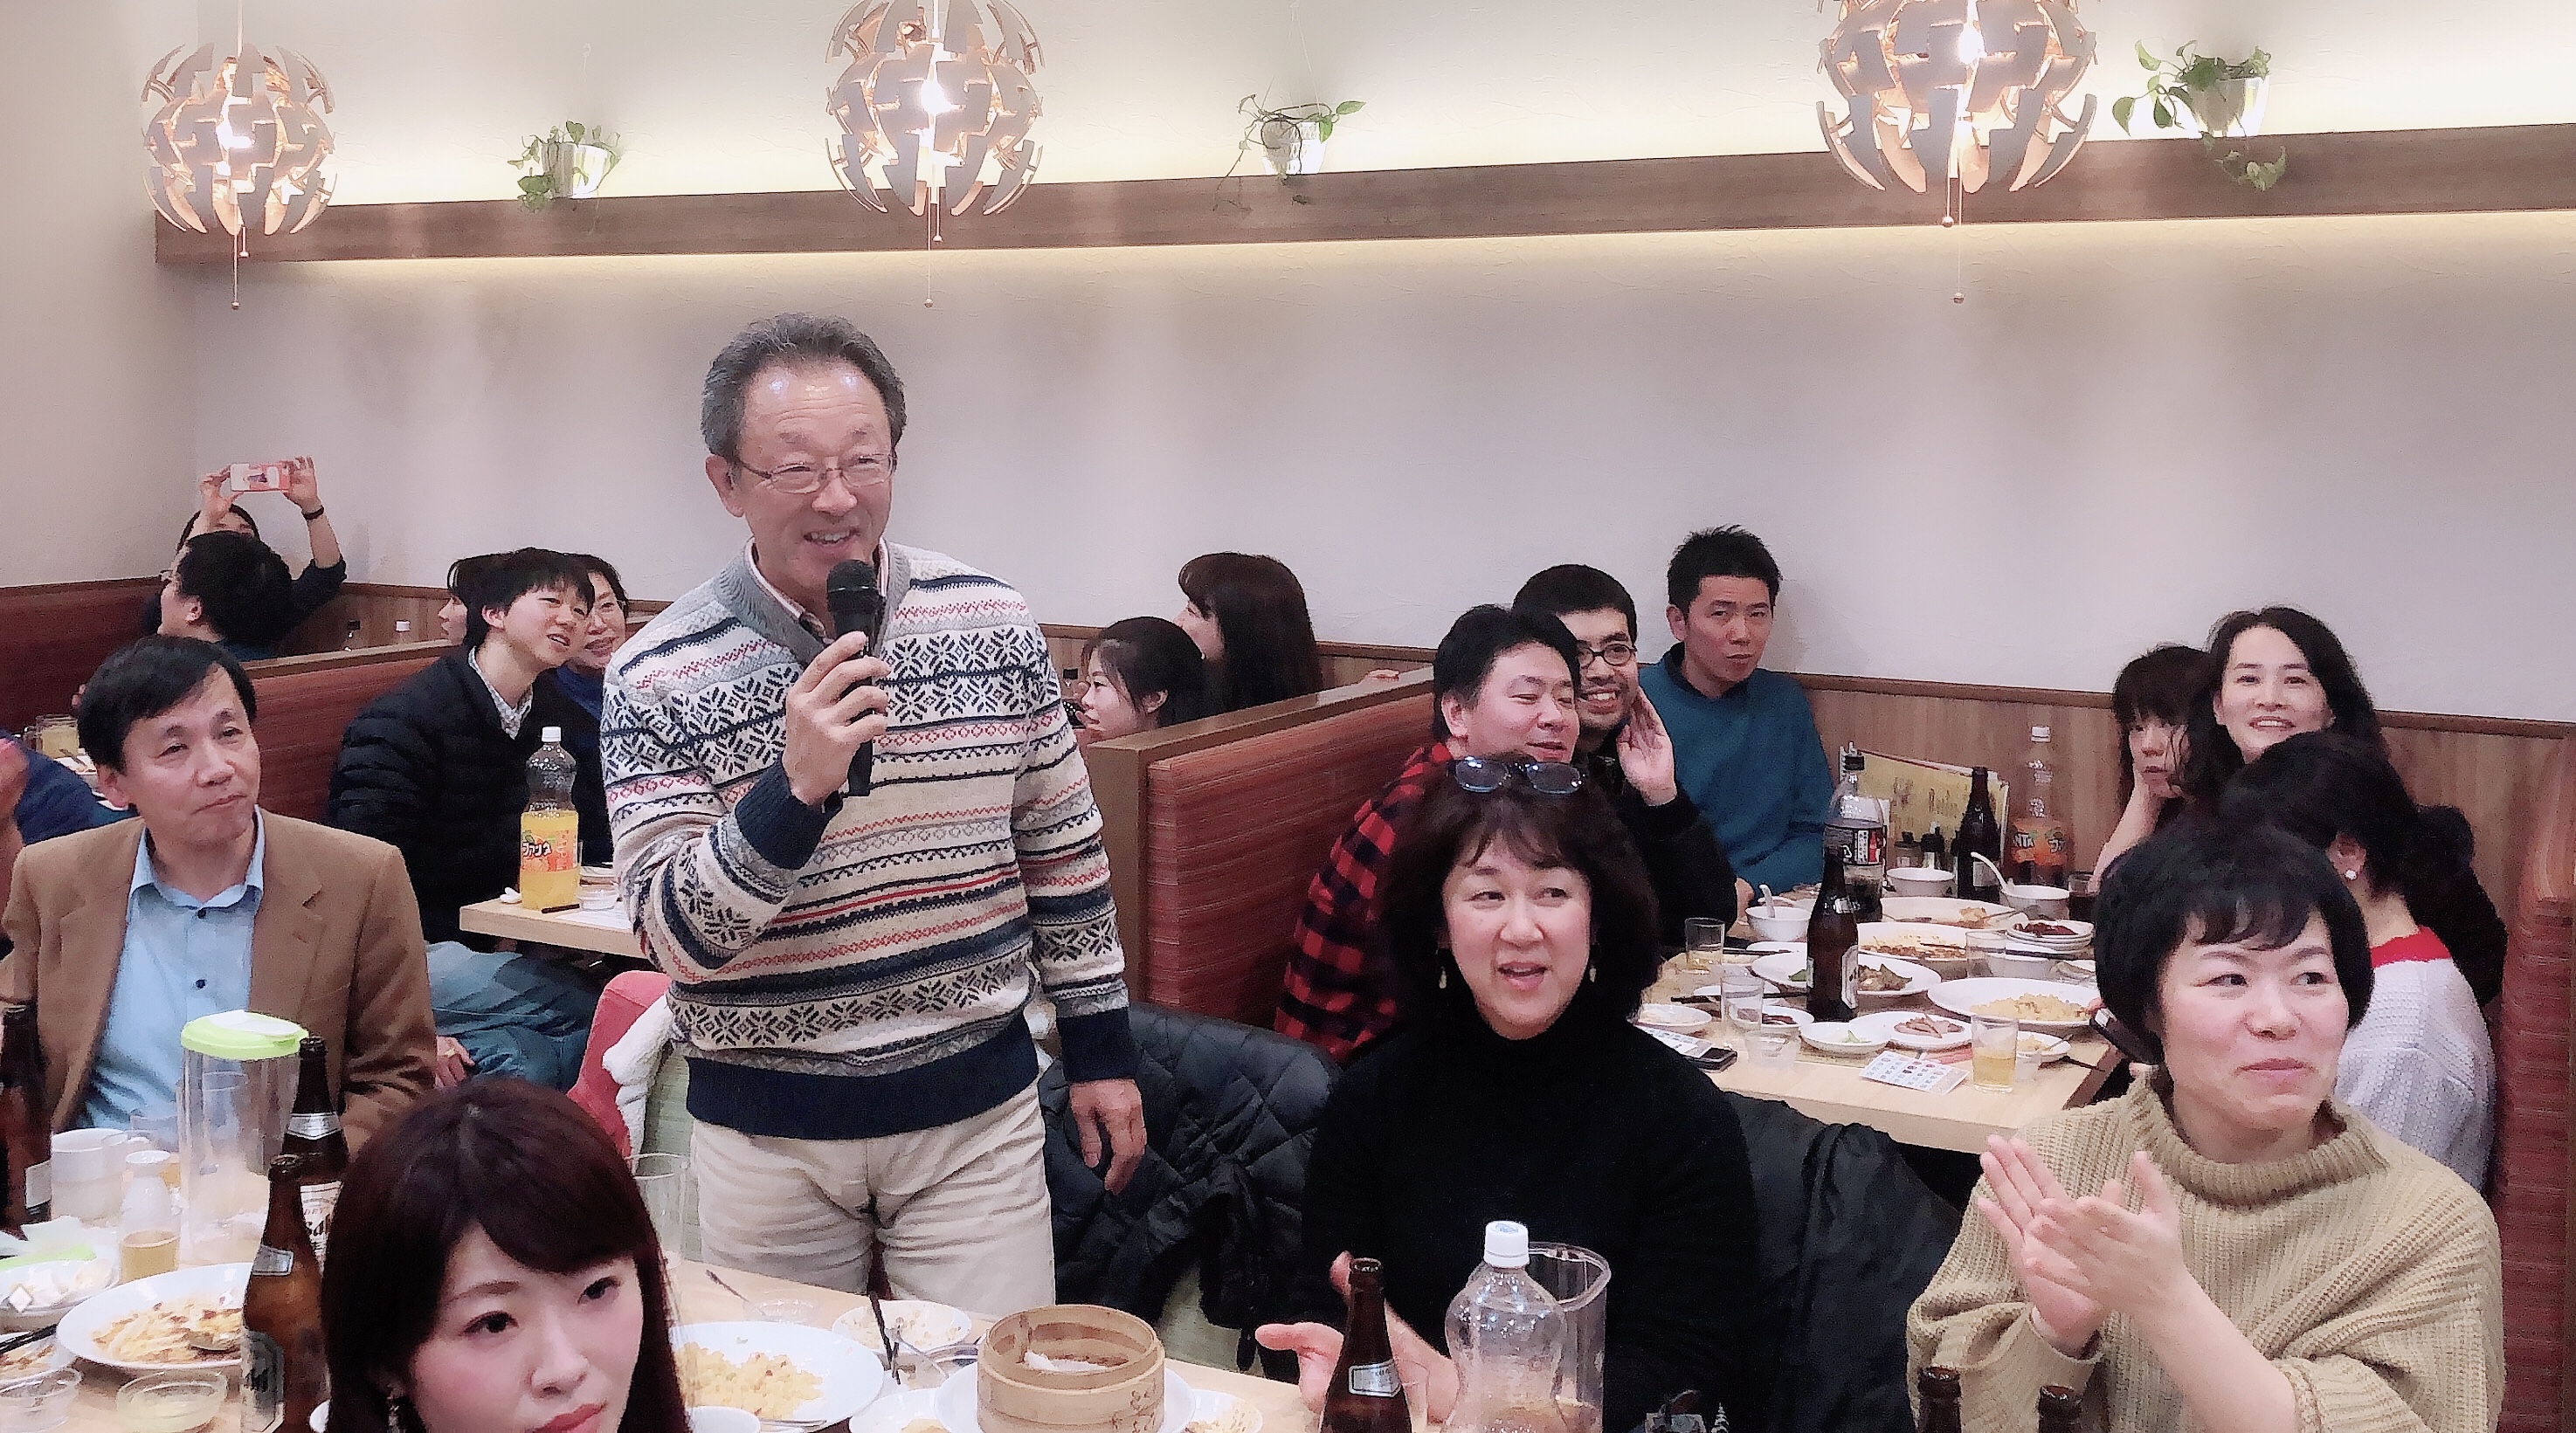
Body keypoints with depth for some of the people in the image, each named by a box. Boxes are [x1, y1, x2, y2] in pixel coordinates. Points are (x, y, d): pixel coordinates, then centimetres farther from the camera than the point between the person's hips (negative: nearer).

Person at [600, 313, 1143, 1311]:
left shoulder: (993, 624, -3)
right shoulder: (659, 676, -10)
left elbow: (1063, 850, 7)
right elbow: (680, 938, -14)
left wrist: (1101, 1050, 9)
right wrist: (796, 787, -29)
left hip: (976, 1111, 1)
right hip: (766, 1129, -1)